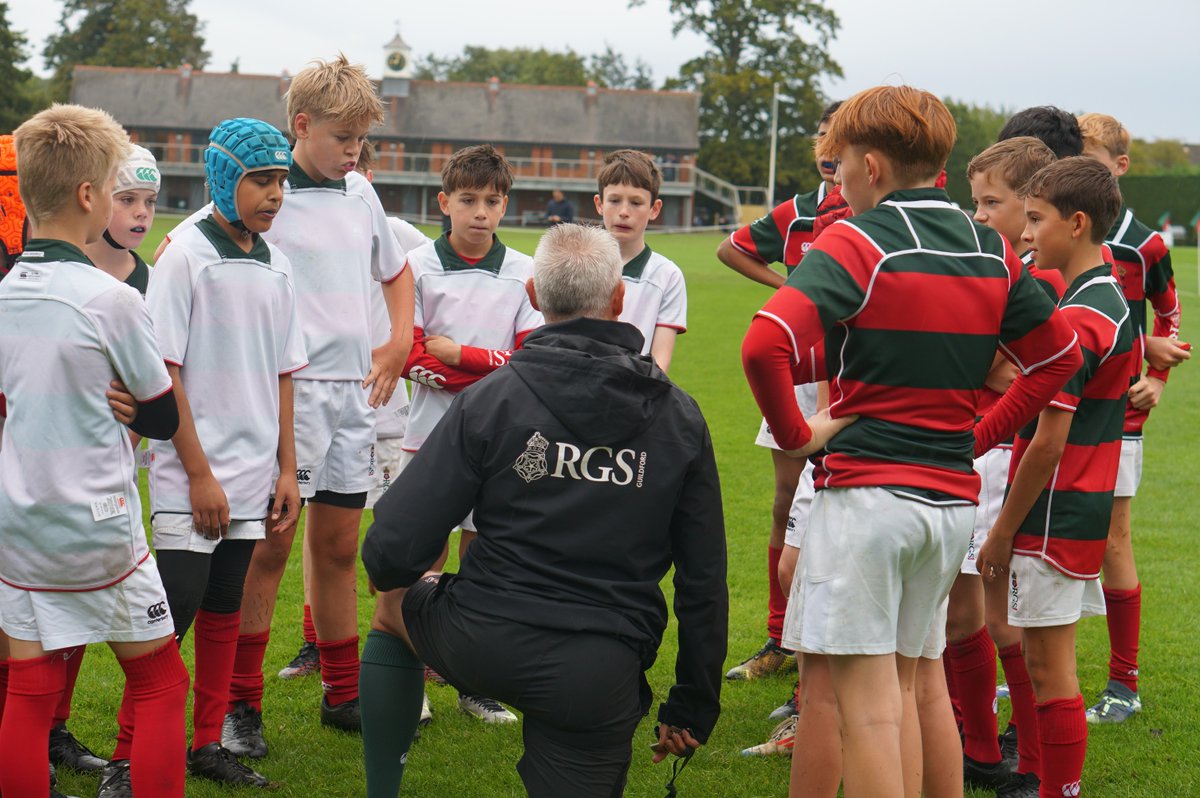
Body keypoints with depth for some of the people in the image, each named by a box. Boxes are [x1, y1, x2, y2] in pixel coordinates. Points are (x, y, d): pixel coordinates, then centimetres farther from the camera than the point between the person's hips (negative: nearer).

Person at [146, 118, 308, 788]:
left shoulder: (276, 266, 9)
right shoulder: (186, 255, -10)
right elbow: (164, 373, -12)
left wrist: (287, 469, 11)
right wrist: (200, 474, -13)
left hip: (249, 478, 6)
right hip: (190, 480, -6)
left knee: (225, 611, 13)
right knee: (174, 613, -8)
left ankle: (209, 745, 22)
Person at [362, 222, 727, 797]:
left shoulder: (491, 399, -5)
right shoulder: (679, 418, 2)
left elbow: (392, 551, -8)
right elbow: (704, 581, 5)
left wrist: (388, 572, 18)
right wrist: (693, 706, 15)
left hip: (481, 644, 0)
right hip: (599, 681, 0)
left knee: (394, 601, 32)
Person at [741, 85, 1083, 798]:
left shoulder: (858, 243, -10)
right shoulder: (992, 250, 9)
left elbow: (766, 342, -25)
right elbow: (1062, 354, 18)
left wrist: (795, 434, -11)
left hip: (866, 490, -7)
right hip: (955, 497, 7)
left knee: (868, 699, -4)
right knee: (902, 684, 18)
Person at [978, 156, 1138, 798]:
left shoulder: (1075, 320, -19)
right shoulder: (1113, 305, 11)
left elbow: (1049, 442, -21)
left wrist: (1003, 530, -13)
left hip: (1053, 517, -10)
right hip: (1086, 511, 10)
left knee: (1049, 666, -2)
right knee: (1046, 659, 17)